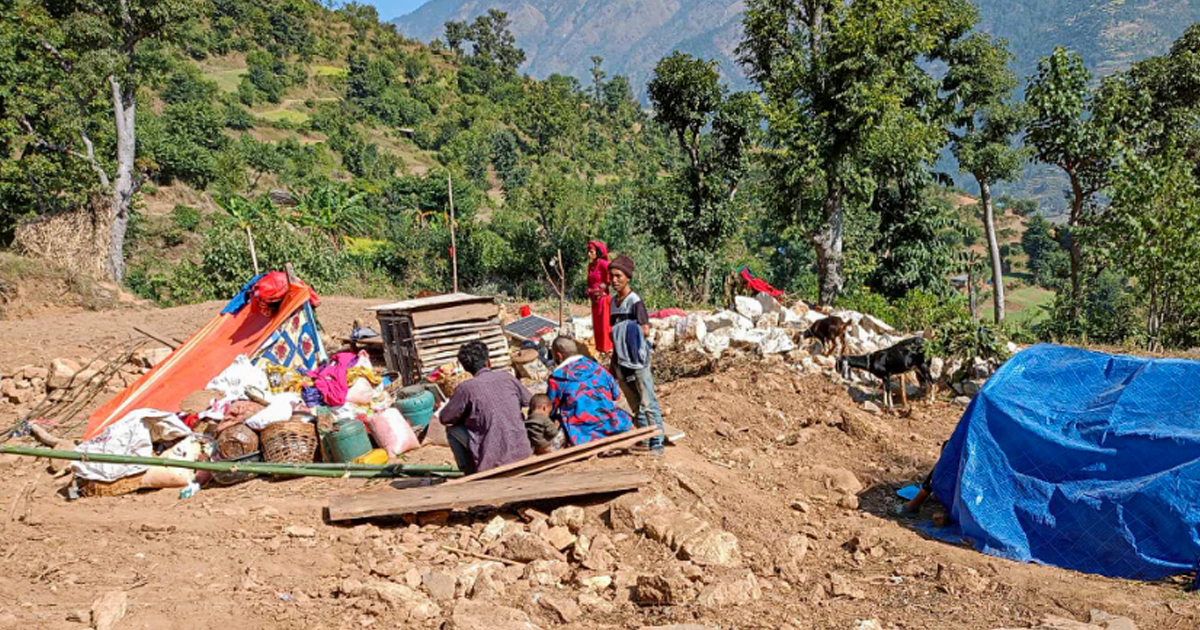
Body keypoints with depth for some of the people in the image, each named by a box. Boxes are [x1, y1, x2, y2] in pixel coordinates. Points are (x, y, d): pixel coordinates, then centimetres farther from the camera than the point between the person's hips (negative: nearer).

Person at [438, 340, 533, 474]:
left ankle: (470, 472, 13)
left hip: (494, 460, -4)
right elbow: (529, 401, 21)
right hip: (523, 452, 4)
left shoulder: (467, 388, -6)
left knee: (452, 429, 12)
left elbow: (444, 418, 5)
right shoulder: (507, 378, 5)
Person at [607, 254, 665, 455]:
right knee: (635, 405, 14)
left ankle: (657, 443, -4)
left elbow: (645, 330, -17)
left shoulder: (635, 301, -10)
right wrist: (613, 363, 17)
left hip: (637, 360, -8)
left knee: (647, 402, -6)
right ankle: (644, 440, 23)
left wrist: (627, 331, -6)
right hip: (621, 361, 8)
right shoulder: (613, 302, 12)